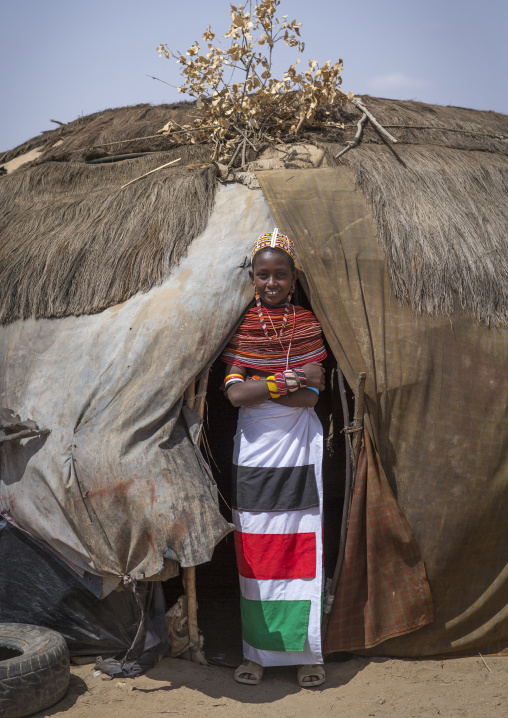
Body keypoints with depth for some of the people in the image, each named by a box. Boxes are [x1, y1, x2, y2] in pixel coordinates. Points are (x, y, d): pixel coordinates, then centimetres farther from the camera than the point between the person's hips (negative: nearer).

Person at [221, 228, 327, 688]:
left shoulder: (309, 324, 1)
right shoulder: (240, 325, 2)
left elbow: (309, 397, -9)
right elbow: (234, 395, -9)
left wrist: (255, 381, -14)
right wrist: (286, 379, -16)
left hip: (299, 445, 0)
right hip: (253, 447, 1)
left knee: (302, 544, 1)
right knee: (255, 548, 4)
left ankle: (307, 651, 12)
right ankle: (257, 650, 15)